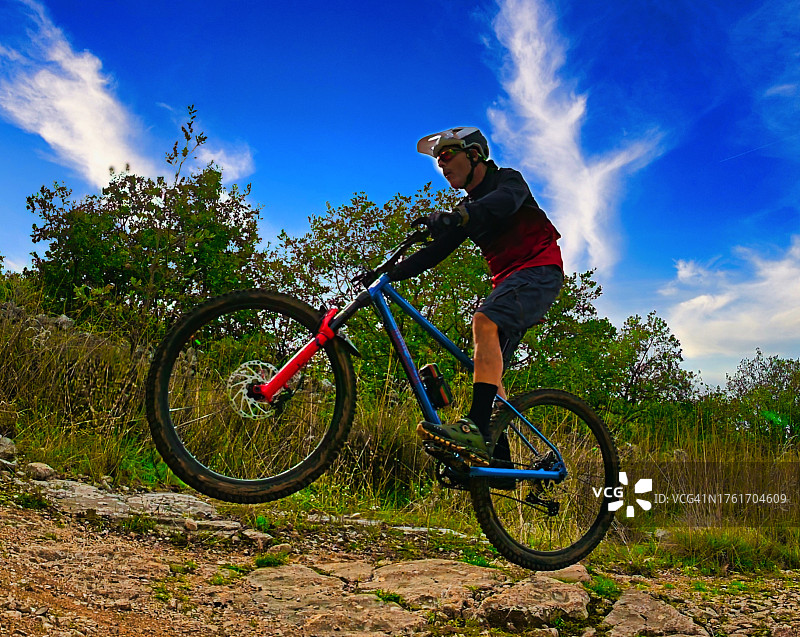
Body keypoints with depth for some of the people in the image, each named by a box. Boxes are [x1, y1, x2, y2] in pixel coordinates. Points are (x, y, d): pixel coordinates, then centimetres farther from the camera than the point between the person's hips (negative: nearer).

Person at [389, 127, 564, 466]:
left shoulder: (509, 180, 0)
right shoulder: (466, 210, 19)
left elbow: (504, 202, -25)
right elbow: (435, 252, 12)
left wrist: (458, 216, -43)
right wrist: (388, 272, -1)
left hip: (540, 270, -9)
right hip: (508, 281, 9)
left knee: (485, 322, -33)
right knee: (487, 368, -1)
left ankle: (476, 431, -43)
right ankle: (498, 457, 0)